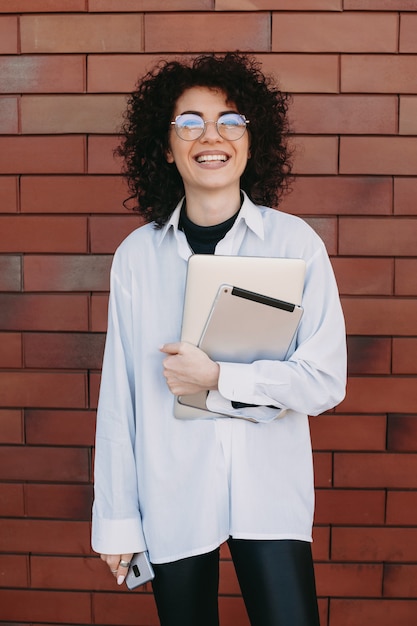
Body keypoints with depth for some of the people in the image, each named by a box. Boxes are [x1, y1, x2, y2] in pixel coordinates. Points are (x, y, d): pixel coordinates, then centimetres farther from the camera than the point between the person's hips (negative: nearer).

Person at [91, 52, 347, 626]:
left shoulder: (296, 242, -5)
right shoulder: (136, 255, -3)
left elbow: (325, 381, -7)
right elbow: (119, 395, -1)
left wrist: (217, 378, -17)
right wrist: (117, 519, 2)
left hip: (269, 491, 0)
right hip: (172, 498, 1)